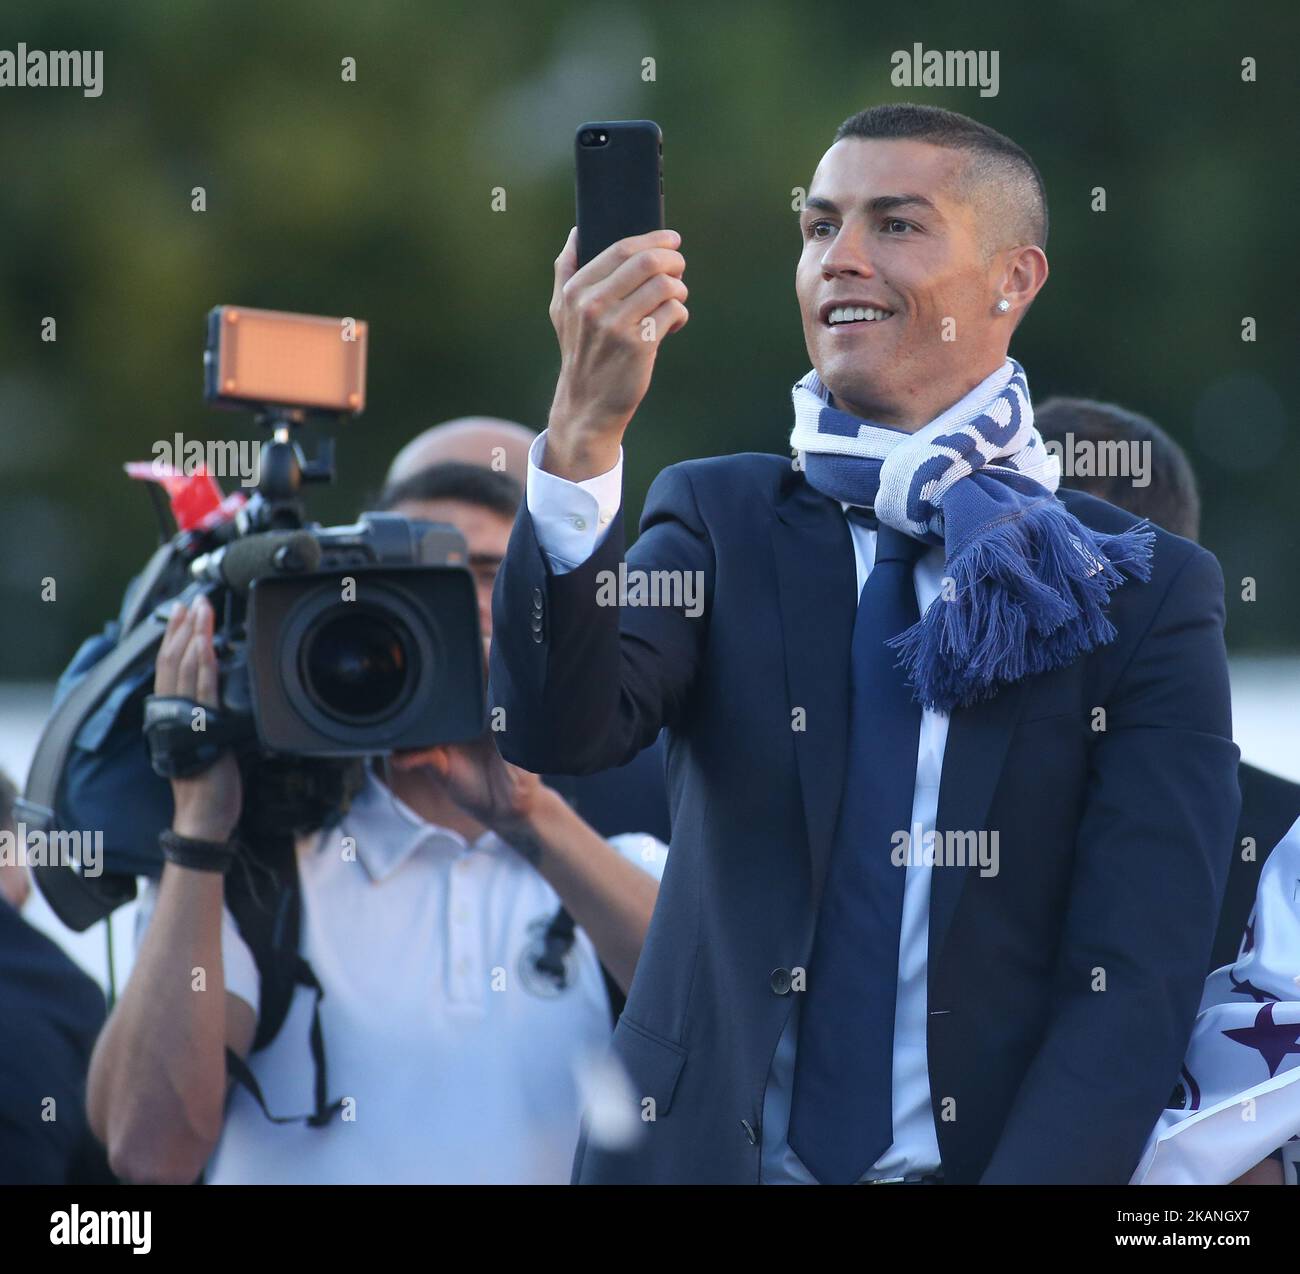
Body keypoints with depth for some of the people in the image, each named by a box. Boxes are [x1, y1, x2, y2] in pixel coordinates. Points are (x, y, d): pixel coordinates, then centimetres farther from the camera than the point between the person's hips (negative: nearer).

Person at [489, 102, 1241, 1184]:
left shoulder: (1151, 598, 3)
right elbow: (558, 730, -8)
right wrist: (584, 434, -20)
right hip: (705, 1157, 4)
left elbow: (1140, 974, -3)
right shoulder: (721, 527, 10)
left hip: (990, 1157, -4)